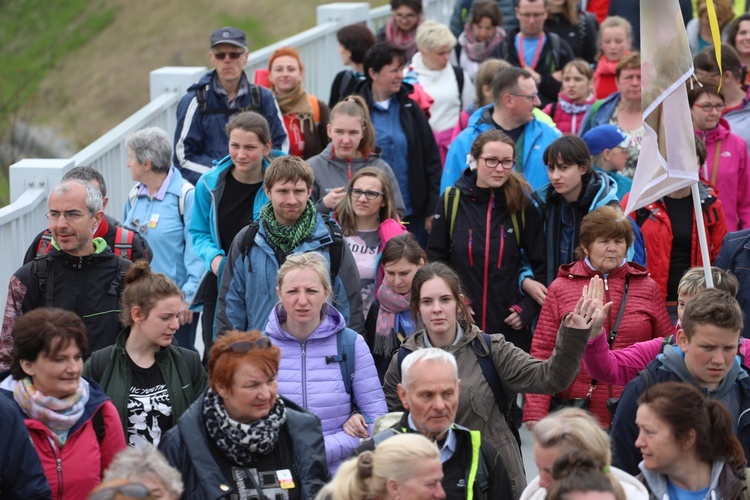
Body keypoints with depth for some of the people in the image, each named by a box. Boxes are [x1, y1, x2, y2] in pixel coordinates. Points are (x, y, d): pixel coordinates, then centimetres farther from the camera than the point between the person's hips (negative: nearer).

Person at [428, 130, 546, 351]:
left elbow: (540, 266, 7)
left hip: (511, 326, 0)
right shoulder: (451, 202, 1)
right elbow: (435, 260, 6)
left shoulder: (522, 207, 1)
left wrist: (527, 308, -2)